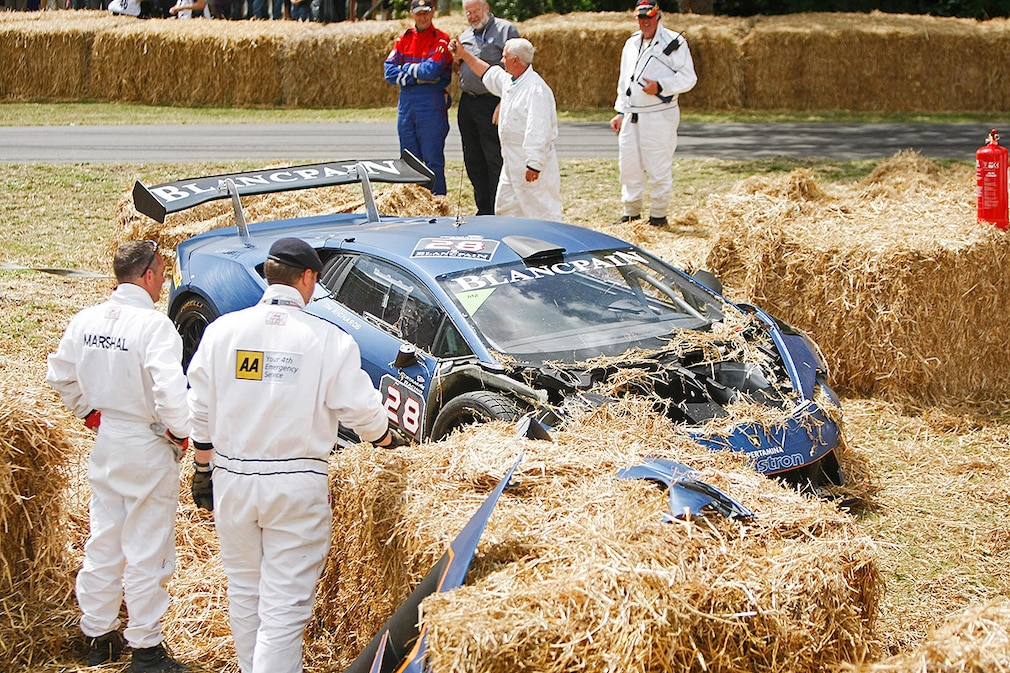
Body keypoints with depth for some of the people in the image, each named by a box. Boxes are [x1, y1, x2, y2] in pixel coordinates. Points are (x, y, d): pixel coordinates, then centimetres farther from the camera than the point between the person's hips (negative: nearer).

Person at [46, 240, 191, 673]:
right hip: (148, 447, -7)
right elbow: (170, 390, -29)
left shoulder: (86, 321, 1)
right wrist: (179, 433, -13)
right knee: (147, 551, 3)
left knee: (102, 544, 17)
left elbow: (59, 376, 13)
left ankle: (97, 636, 28)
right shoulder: (153, 324, -20)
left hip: (105, 443, 7)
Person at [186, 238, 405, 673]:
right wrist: (384, 437, 19)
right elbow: (360, 409, -3)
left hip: (232, 478, 4)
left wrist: (203, 470, 17)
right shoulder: (327, 339, -8)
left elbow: (201, 410, 5)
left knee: (243, 590, 19)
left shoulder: (223, 330, 1)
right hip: (296, 484, -4)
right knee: (285, 601, -2)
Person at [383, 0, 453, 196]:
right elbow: (389, 71, 1)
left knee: (433, 158, -3)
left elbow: (432, 69, -18)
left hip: (432, 103, -5)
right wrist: (419, 75, -10)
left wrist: (406, 68, -4)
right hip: (406, 101, 5)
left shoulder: (441, 40, -3)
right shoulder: (404, 38, 11)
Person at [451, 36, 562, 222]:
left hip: (531, 160, -10)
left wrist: (534, 164, -30)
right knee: (505, 208, 16)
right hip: (512, 161, 10)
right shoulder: (509, 81, 10)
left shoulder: (535, 88, -21)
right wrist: (463, 54, 35)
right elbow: (488, 73, 33)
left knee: (542, 210, -8)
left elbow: (539, 130, -27)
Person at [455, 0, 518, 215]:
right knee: (473, 161, 10)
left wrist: (504, 103, -17)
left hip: (492, 103, -7)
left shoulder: (505, 30, -3)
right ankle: (484, 211, 19)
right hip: (467, 103, 8)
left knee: (495, 160, -7)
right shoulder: (465, 36, 19)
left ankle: (498, 212, -4)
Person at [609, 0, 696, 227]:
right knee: (629, 165, 10)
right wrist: (620, 112, 17)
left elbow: (688, 78, -9)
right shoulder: (631, 44, 16)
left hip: (660, 115, -6)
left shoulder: (674, 42, -5)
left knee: (658, 167, -3)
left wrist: (660, 86, -21)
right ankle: (631, 212, 22)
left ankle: (658, 215, 8)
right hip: (631, 117, 6)